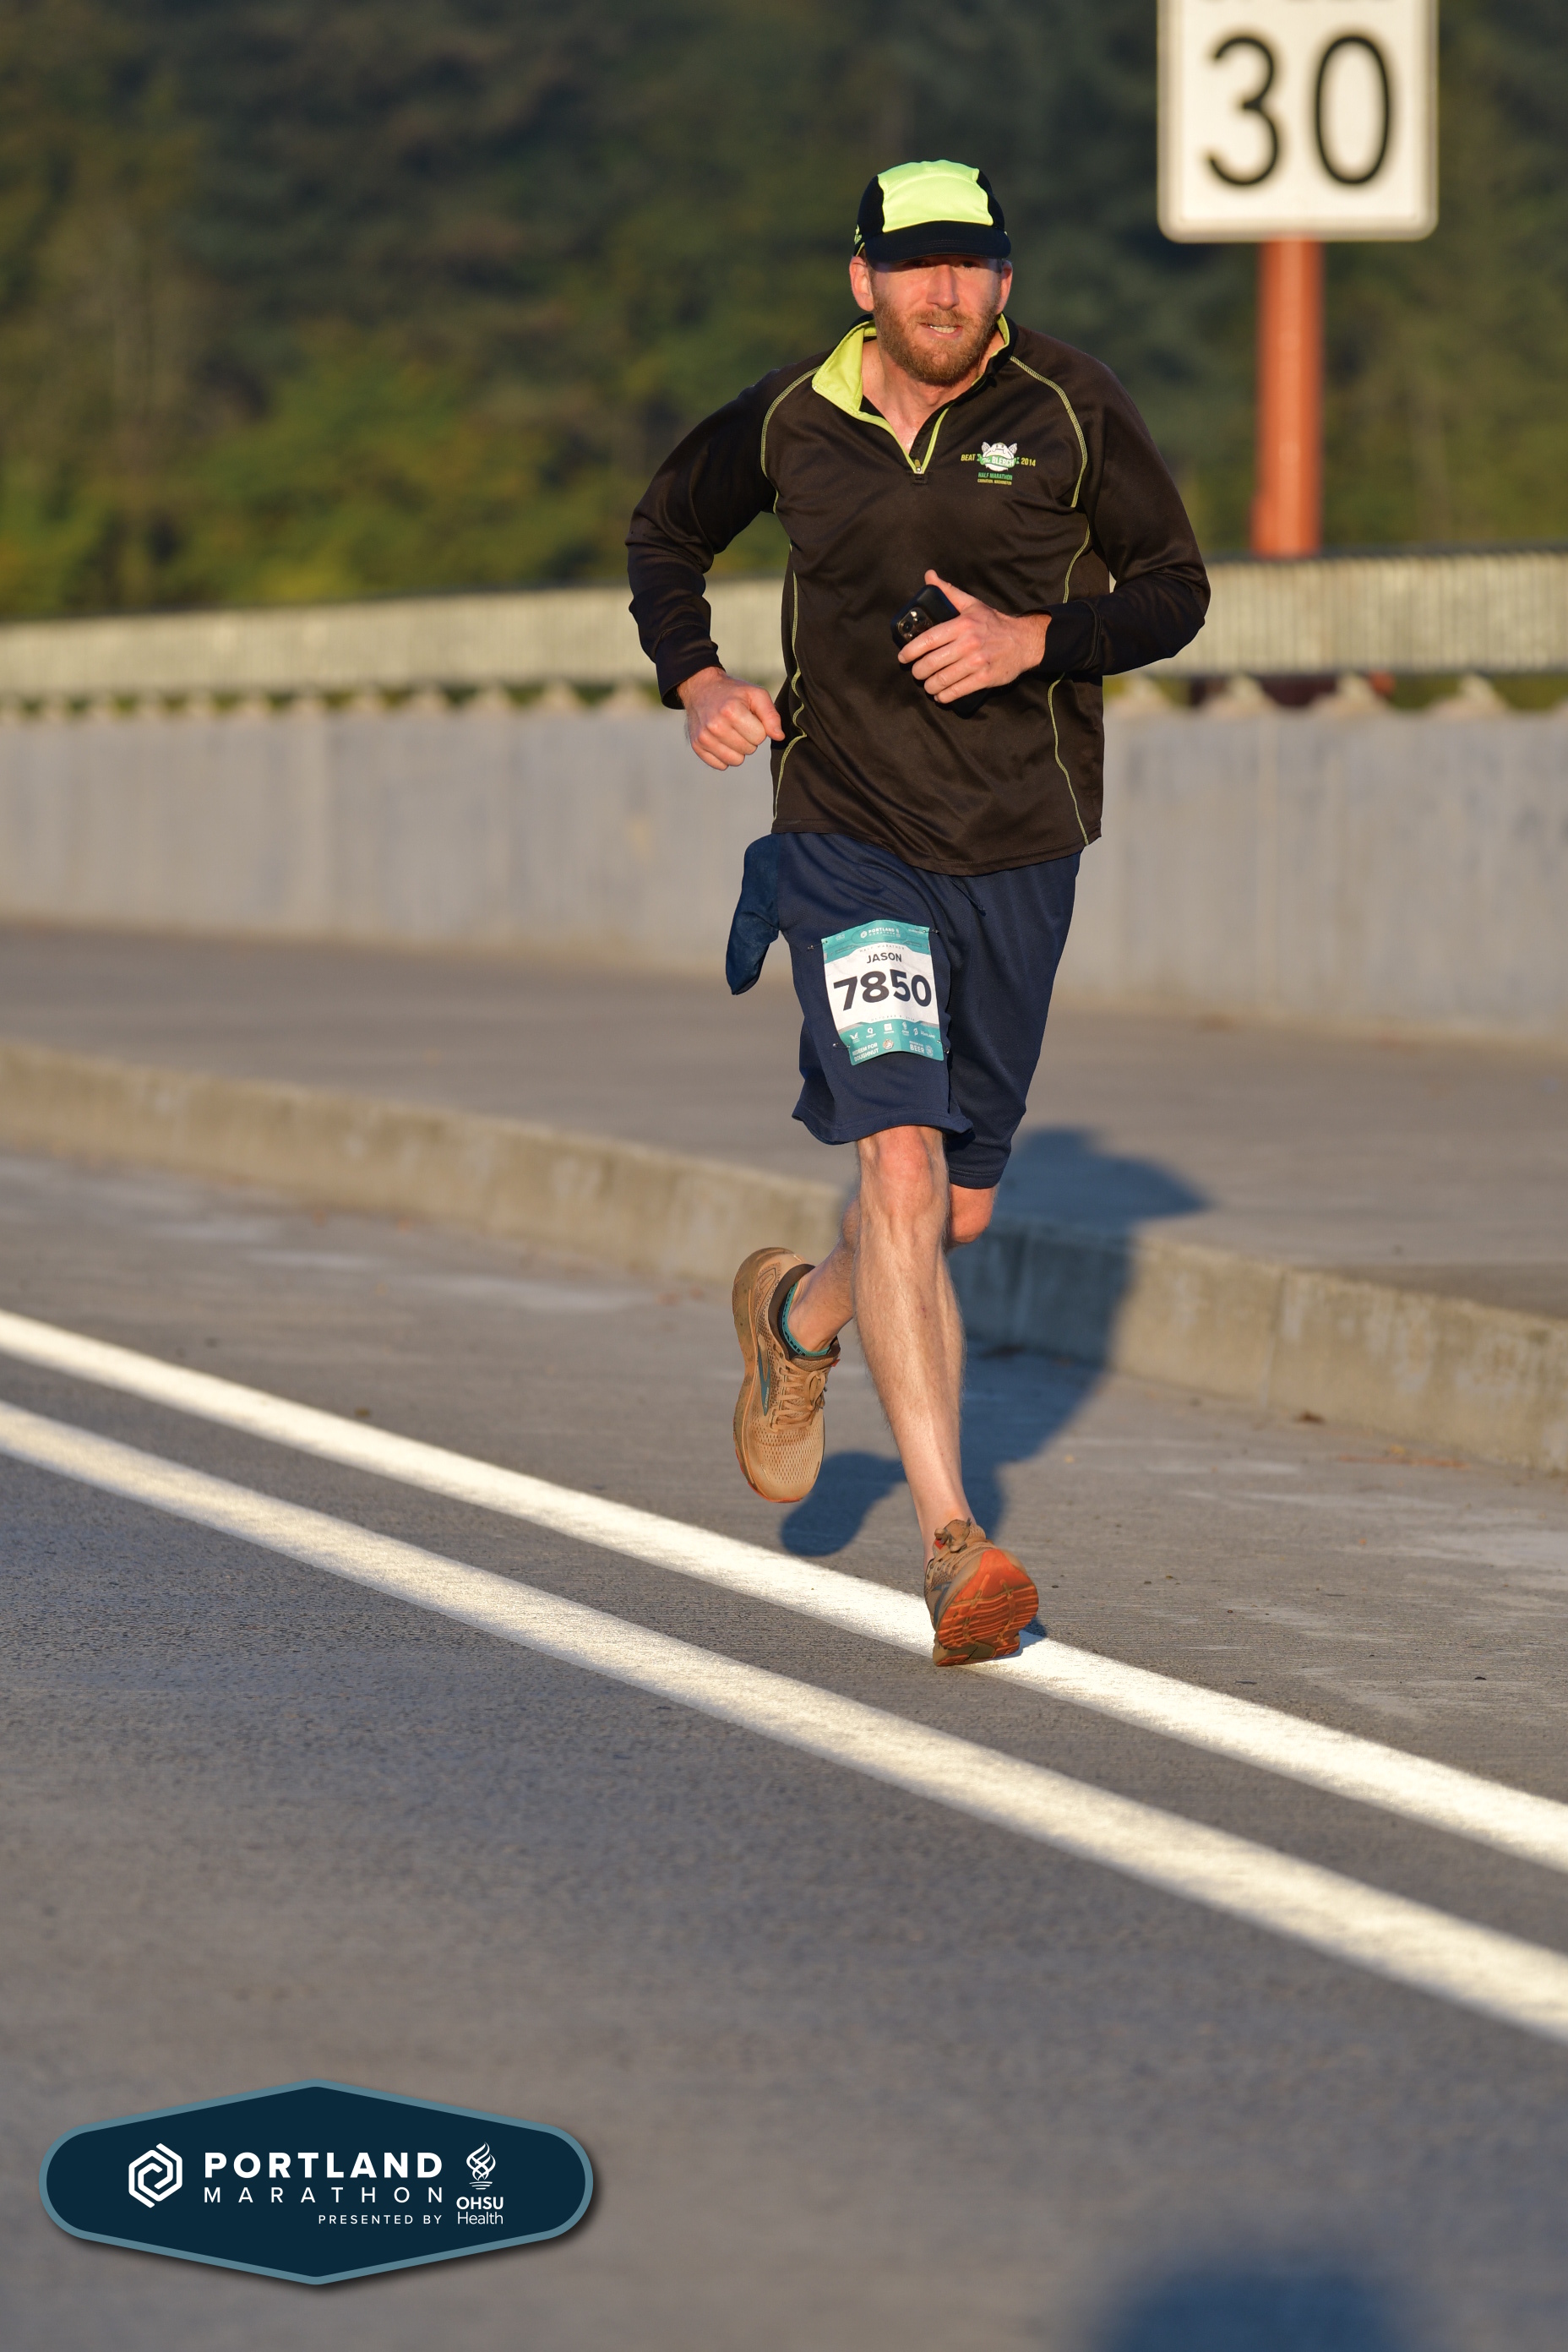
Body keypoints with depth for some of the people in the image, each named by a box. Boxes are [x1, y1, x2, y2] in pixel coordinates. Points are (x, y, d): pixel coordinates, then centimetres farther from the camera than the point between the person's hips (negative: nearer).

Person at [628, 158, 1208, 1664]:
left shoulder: (1067, 408, -6)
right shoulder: (790, 421, -3)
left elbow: (1172, 590, 0)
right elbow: (665, 533, 16)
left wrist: (1037, 639, -18)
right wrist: (695, 680, -1)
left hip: (1019, 853, 2)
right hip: (849, 843, -2)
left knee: (959, 1211, 13)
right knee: (900, 1161, -19)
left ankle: (798, 1319, 48)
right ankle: (950, 1542, -21)